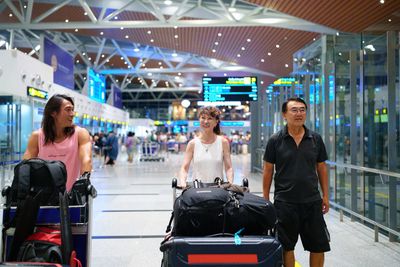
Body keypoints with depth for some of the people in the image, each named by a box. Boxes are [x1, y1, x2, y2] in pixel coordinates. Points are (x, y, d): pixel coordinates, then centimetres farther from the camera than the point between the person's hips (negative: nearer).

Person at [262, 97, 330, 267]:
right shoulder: (275, 141, -3)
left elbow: (321, 168, 10)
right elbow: (268, 171, 1)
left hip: (312, 202, 3)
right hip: (284, 202, -2)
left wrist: (325, 195, 8)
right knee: (287, 247, 9)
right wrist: (265, 199, -1)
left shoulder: (316, 139, 4)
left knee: (319, 246, 9)